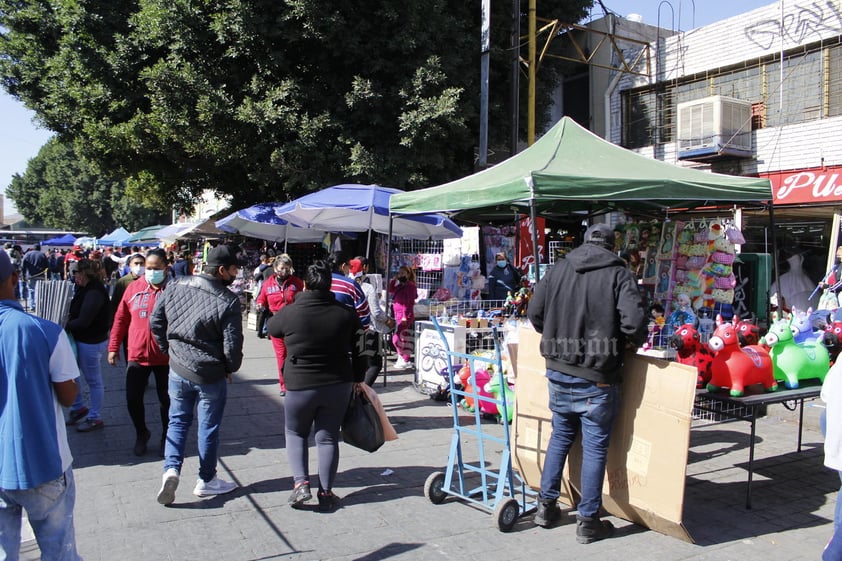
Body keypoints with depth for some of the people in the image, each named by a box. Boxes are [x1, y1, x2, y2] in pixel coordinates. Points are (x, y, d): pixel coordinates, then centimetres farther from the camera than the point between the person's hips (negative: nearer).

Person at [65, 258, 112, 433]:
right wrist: (69, 320, -7)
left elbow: (83, 322, -25)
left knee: (94, 381, 4)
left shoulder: (94, 293, -22)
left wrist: (64, 327, -13)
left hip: (92, 342, -10)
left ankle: (95, 418, 17)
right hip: (82, 340, 10)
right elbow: (78, 314, 11)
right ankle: (78, 407, 33)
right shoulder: (86, 289, 9)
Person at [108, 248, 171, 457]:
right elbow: (121, 319, 7)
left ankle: (166, 438, 31)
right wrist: (113, 347, 6)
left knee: (166, 400, 11)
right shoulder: (133, 288, 2)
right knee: (133, 399, 7)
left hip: (165, 356, -2)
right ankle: (141, 433, 32)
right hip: (136, 355, 2)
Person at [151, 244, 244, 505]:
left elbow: (155, 322, 5)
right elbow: (232, 344, -17)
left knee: (177, 421, 20)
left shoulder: (175, 288, -4)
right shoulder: (228, 301, -20)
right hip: (211, 375, -4)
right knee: (209, 427, 12)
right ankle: (206, 480, 24)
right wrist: (231, 368, 3)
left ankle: (171, 469, 3)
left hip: (177, 370, 4)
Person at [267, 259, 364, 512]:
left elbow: (272, 328, 10)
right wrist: (356, 378, 13)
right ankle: (326, 493, 15)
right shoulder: (346, 313, -4)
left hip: (300, 386, -2)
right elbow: (359, 349, 2)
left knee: (295, 433, 20)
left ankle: (300, 483, 6)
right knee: (328, 437, 13)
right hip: (338, 385, 2)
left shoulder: (290, 312, -12)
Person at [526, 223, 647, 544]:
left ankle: (546, 506, 28)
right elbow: (634, 320, -19)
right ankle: (588, 521, 14)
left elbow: (534, 312, 4)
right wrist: (635, 342, 2)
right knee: (595, 447, 6)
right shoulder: (618, 274, -8)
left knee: (560, 437, 21)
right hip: (596, 377, -4)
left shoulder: (559, 269, 4)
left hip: (558, 372, 5)